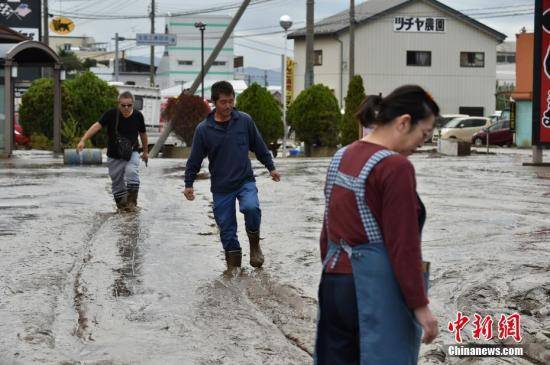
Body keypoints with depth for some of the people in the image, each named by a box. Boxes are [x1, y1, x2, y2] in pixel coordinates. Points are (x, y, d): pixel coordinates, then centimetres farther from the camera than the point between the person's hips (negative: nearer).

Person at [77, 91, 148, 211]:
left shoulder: (138, 116, -8)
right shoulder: (111, 114, -15)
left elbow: (143, 133, 8)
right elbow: (97, 126, -23)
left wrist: (145, 151, 19)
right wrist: (83, 140, -34)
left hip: (132, 153, 0)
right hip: (114, 156, 0)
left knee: (132, 172, -25)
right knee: (117, 182, 7)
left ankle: (132, 201, -12)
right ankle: (121, 204, 25)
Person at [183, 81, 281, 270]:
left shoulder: (245, 121, -2)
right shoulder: (203, 129, -5)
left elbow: (259, 146, 11)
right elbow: (194, 160, 2)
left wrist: (271, 167, 13)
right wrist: (189, 184, -1)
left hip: (245, 181, 0)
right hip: (221, 187, 0)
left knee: (251, 207, -29)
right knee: (227, 230, 3)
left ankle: (254, 243, -3)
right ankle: (233, 267, 19)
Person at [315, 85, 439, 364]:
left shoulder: (341, 157, 9)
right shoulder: (395, 166, -16)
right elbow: (403, 245, -18)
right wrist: (420, 305, -12)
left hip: (334, 287, 8)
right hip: (379, 291, -8)